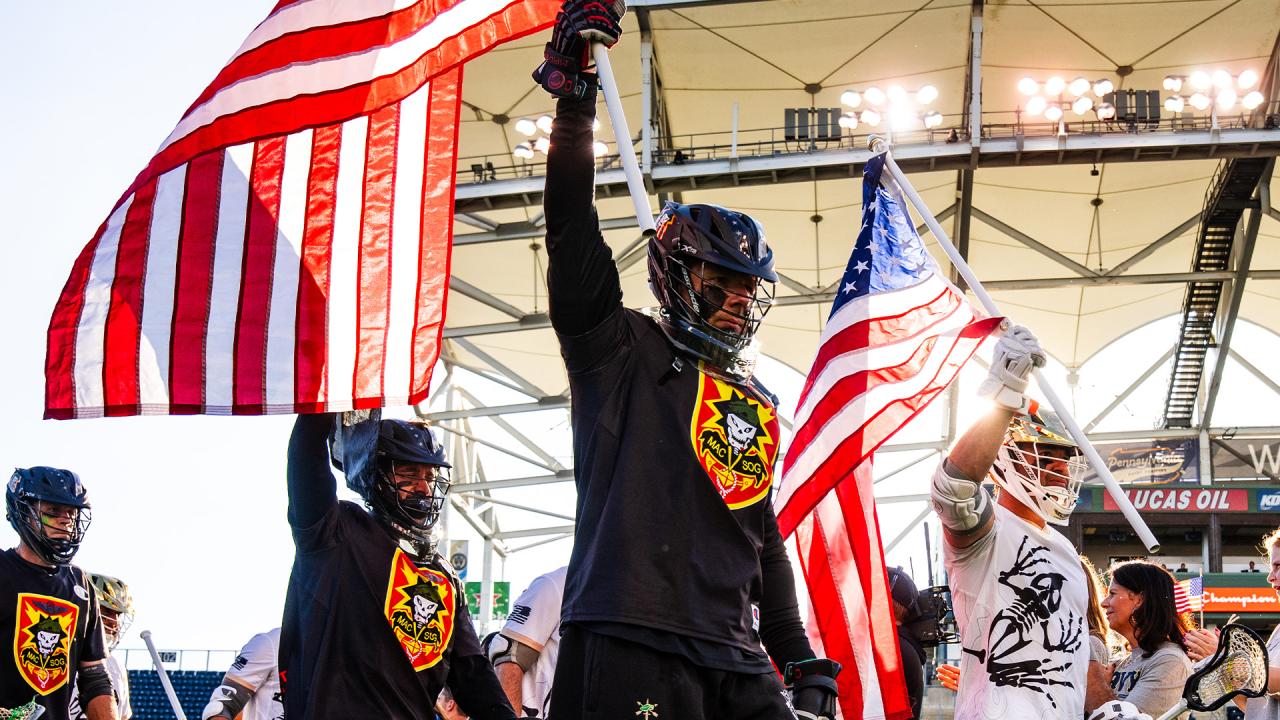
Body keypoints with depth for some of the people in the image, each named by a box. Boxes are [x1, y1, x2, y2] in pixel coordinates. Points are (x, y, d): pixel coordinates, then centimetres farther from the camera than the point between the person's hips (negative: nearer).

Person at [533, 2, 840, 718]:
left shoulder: (759, 408, 24)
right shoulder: (625, 352, 6)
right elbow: (572, 227, -5)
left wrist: (802, 661, 21)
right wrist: (574, 91, -12)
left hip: (736, 659, 7)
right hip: (631, 650, -7)